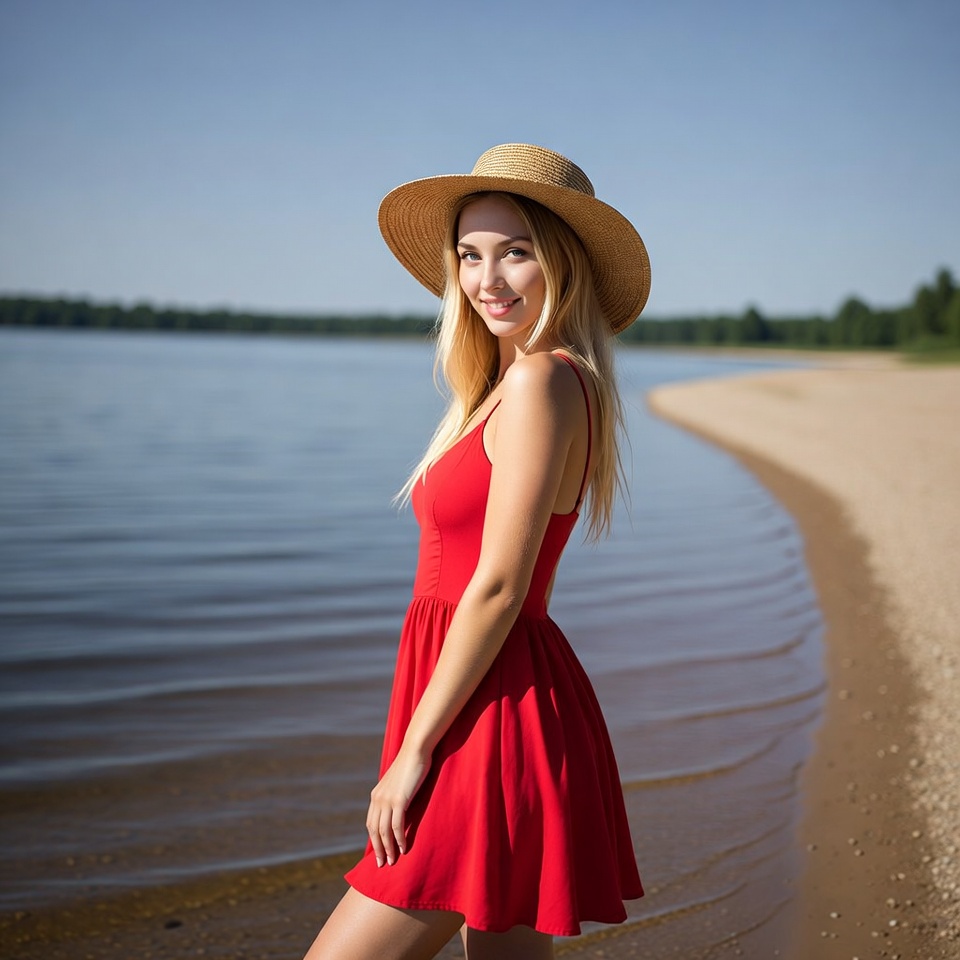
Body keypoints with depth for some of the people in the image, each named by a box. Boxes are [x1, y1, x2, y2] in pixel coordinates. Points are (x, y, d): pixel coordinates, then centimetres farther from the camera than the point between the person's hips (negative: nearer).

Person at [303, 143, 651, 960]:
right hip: (491, 707, 10)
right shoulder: (513, 381, 13)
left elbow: (498, 587, -20)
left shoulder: (541, 381, -17)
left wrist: (413, 750, -16)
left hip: (493, 717, -10)